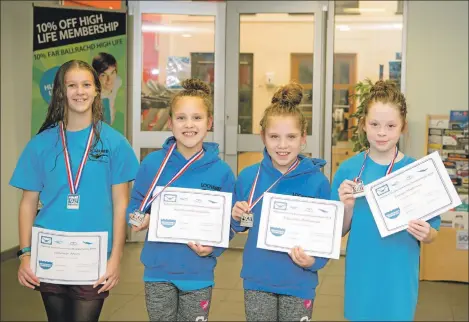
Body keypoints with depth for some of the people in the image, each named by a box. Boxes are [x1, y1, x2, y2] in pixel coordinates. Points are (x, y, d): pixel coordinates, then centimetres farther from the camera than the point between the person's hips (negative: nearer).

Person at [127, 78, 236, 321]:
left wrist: (214, 247, -16)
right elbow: (135, 206, 5)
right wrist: (141, 219, -16)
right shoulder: (152, 163, -6)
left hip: (199, 274, 0)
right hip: (159, 271, 0)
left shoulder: (221, 172, -6)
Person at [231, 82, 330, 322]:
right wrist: (237, 217, -11)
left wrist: (314, 261, -20)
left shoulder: (317, 181, -9)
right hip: (257, 280, 2)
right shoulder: (248, 177, -3)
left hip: (298, 283, -1)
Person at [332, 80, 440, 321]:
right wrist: (348, 208, -17)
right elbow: (339, 232, 1)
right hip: (361, 277, 2)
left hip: (398, 278, -1)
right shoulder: (348, 169, -5)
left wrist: (424, 233, -22)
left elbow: (431, 235, -1)